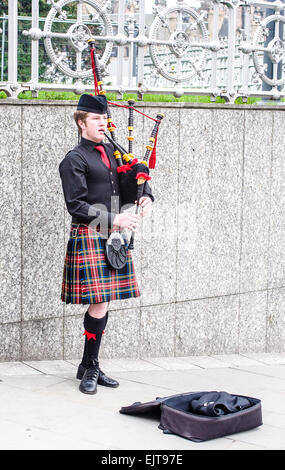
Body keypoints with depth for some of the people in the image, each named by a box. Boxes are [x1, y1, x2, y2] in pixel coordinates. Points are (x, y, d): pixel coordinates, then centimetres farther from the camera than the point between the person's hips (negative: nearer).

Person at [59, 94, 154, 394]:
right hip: (89, 237, -7)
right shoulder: (74, 160, -7)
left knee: (103, 303, 10)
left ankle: (90, 366, 20)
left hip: (114, 236, 7)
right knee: (99, 304, -10)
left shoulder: (112, 152, 14)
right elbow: (76, 206, -12)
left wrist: (146, 196, 4)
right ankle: (89, 369, 4)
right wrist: (114, 219, -17)